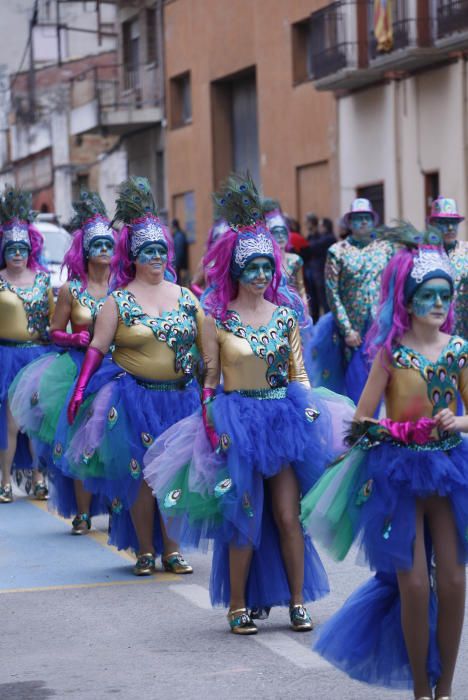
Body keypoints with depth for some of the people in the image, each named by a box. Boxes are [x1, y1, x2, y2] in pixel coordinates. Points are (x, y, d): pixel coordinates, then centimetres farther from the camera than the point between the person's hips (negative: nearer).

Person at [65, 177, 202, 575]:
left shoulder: (185, 297, 8)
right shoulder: (119, 300, -1)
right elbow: (98, 348, -3)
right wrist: (80, 391, -10)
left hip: (180, 398, 3)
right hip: (134, 399, -3)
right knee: (139, 475, -1)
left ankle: (171, 549, 14)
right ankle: (145, 551, 11)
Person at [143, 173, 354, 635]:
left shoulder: (285, 316, 7)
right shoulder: (217, 320, -2)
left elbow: (298, 373, 11)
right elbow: (209, 381, -2)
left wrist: (311, 415, 0)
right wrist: (212, 428, -10)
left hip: (284, 420, 3)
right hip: (237, 422, -2)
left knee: (288, 515, 2)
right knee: (242, 518, 2)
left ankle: (297, 601, 11)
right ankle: (239, 605, 12)